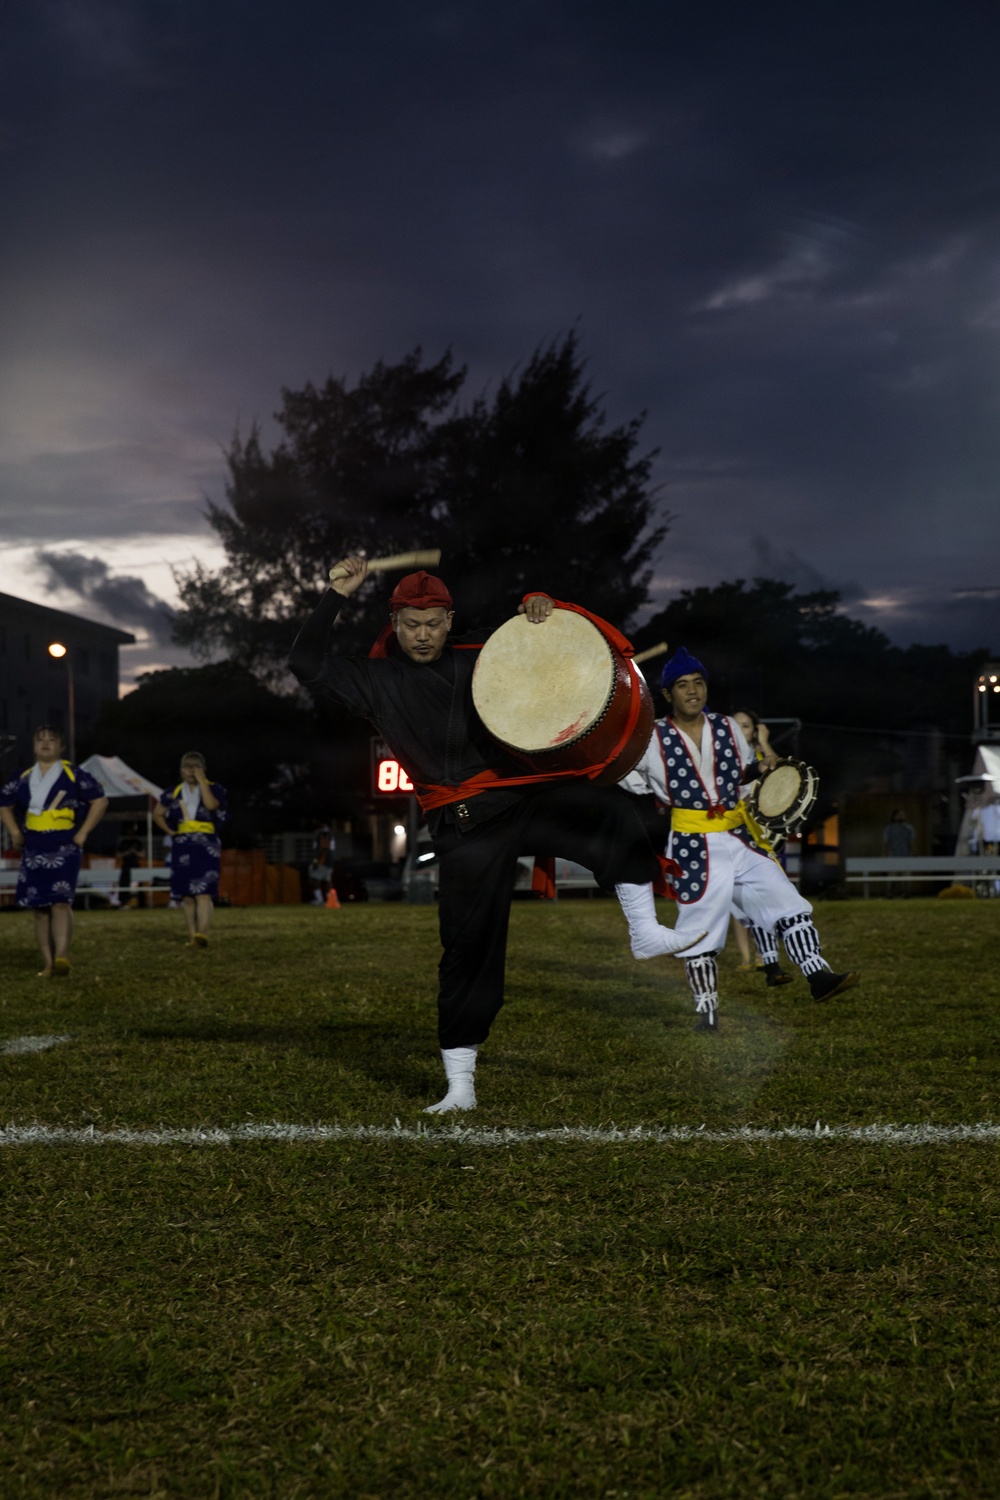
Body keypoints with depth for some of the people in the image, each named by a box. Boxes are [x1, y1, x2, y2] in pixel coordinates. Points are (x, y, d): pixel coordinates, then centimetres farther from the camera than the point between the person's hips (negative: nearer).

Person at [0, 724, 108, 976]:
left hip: (65, 850, -4)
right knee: (39, 907, 3)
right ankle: (47, 963, 7)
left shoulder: (74, 775, 0)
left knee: (60, 902, -18)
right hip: (34, 851, 5)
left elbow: (100, 801, 0)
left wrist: (83, 833, -5)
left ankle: (61, 956, -27)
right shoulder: (23, 778, 12)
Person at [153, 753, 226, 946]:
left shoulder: (214, 789, 3)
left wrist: (201, 781, -14)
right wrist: (169, 830, 8)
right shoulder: (174, 792, 12)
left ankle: (202, 934, -27)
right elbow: (157, 813, 22)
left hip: (206, 846, -4)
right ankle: (192, 936, 12)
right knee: (187, 896, 5)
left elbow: (211, 804, -19)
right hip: (182, 848, 4)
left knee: (203, 893, -16)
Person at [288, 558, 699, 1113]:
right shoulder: (377, 680, 8)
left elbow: (538, 636, 24)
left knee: (610, 808, -27)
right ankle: (460, 1085, 7)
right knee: (468, 948, -2)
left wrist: (539, 607, 1)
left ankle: (644, 927, -12)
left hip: (525, 793, 2)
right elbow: (307, 663, -2)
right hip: (464, 826, -2)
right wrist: (338, 594, -3)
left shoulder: (481, 657, 14)